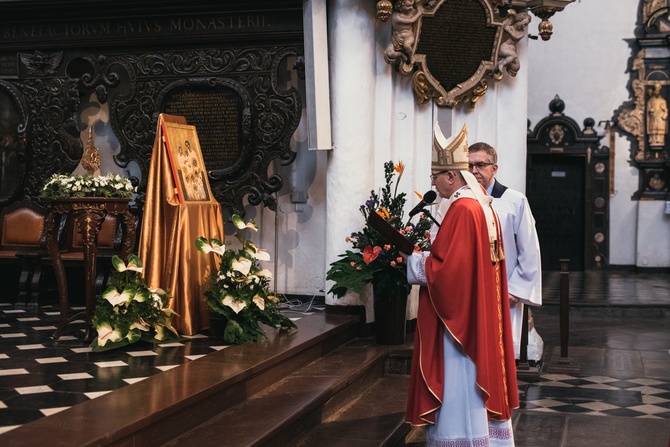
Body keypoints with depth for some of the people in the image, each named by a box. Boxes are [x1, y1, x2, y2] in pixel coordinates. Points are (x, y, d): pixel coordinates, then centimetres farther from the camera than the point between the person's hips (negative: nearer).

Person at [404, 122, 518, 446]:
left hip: (458, 313, -10)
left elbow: (445, 268, -23)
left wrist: (412, 260, -7)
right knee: (477, 382, 15)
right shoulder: (482, 205, 11)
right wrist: (425, 255, 11)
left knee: (459, 386, -3)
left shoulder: (462, 210, -19)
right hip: (478, 313, 10)